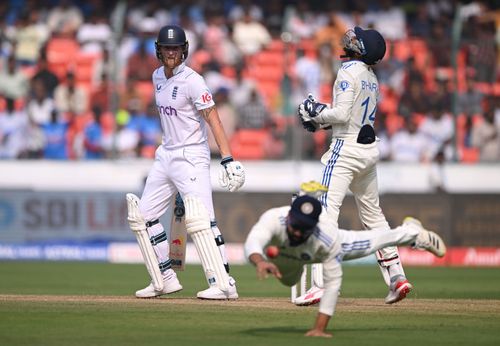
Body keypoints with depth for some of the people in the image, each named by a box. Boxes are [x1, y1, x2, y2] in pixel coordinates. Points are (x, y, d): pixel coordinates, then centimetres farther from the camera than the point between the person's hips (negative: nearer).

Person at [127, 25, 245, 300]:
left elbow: (213, 120, -19)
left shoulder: (192, 81, -14)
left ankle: (224, 284, -20)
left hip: (191, 156, -9)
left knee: (200, 220, -19)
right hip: (165, 156, 9)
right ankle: (167, 278, 17)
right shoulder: (158, 77, 10)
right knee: (143, 215, 9)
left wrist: (228, 159, -27)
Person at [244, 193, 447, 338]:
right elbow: (253, 243, -70)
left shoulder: (327, 238, -46)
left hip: (319, 250, -2)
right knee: (288, 281, 35)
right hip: (283, 256, 2)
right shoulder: (274, 219, -49)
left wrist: (319, 328, -46)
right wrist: (260, 261, -94)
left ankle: (412, 232, 49)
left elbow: (333, 283, -41)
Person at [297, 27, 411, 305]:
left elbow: (342, 114, -18)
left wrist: (316, 112, -3)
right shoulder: (372, 78, 14)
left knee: (327, 212, -12)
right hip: (370, 149, 9)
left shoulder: (349, 72, -12)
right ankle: (397, 277, 15)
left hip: (347, 147, -9)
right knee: (373, 214, 18)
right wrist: (321, 122, 15)